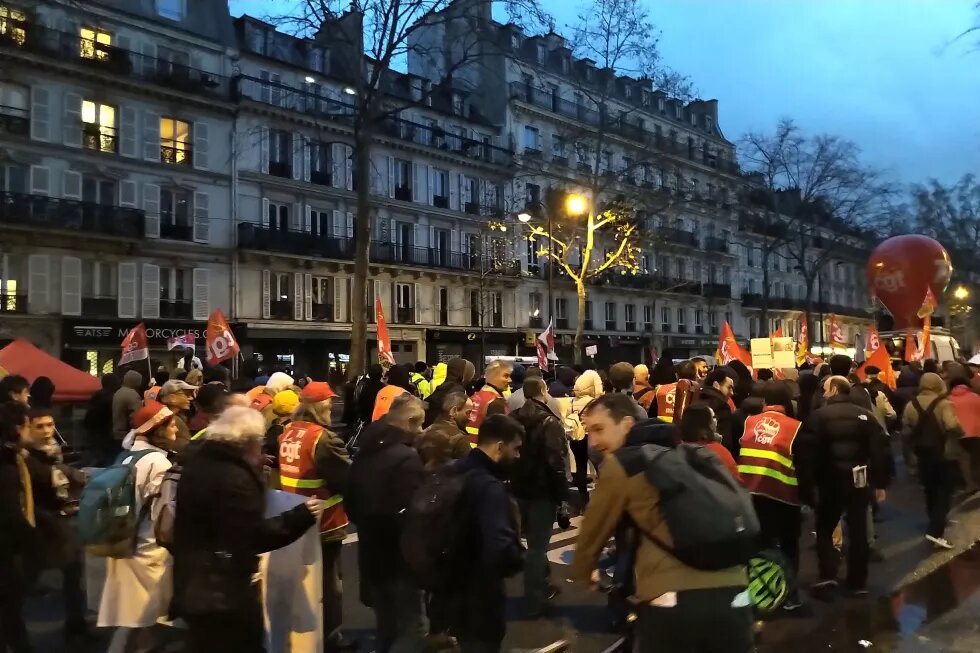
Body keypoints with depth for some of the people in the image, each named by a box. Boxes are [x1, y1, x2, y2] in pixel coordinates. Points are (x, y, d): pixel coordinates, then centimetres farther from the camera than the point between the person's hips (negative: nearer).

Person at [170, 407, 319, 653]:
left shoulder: (197, 464, 7)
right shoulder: (235, 477, -23)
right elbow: (254, 536, -25)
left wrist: (255, 474, 21)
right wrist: (300, 517, -17)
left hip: (195, 583, 9)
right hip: (227, 589, -9)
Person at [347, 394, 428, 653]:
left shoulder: (364, 453, 6)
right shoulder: (407, 458, -21)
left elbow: (352, 504, 16)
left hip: (372, 556, 9)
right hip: (401, 557, -9)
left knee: (387, 629, 21)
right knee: (413, 630, 1)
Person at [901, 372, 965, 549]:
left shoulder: (911, 405, -1)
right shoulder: (944, 404, -17)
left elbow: (906, 431, 0)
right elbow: (953, 427, -32)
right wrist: (961, 433, -12)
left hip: (924, 456, 5)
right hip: (946, 455, -5)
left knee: (931, 492, 18)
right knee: (944, 493, 1)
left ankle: (937, 526, 30)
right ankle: (936, 531, -8)